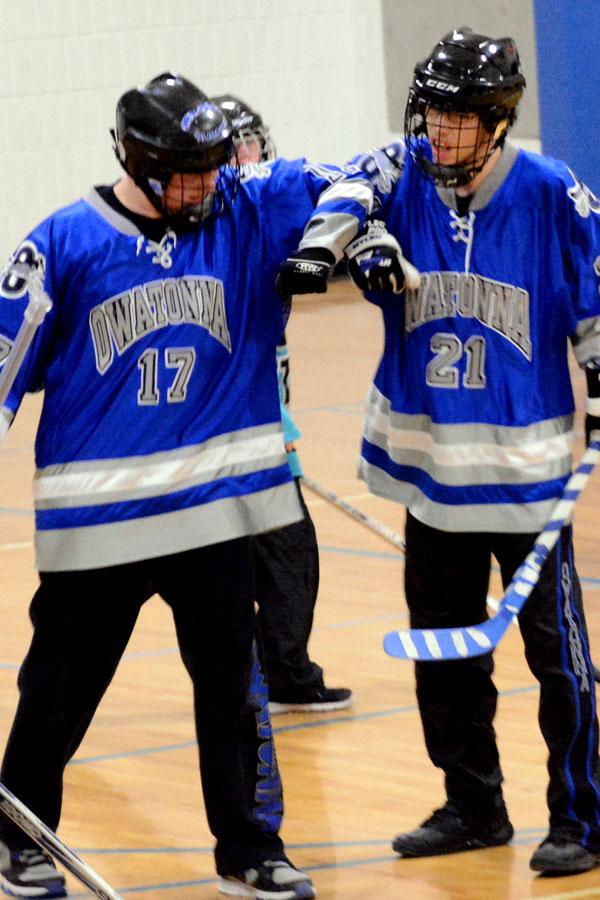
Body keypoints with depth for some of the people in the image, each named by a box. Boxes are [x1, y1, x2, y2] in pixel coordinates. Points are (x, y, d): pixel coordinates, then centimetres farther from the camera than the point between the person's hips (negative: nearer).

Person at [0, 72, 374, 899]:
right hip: (96, 512, -2)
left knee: (232, 683, 7)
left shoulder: (245, 214, 2)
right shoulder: (67, 243, -6)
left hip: (216, 501, 2)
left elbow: (345, 185, 10)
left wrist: (320, 246, -7)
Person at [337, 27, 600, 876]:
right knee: (443, 645, 14)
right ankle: (473, 806, 28)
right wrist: (365, 239, -30)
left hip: (525, 461, -4)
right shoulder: (404, 174, -2)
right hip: (430, 460, 4)